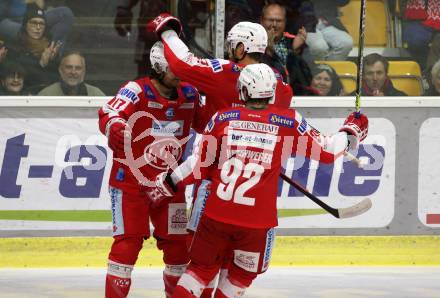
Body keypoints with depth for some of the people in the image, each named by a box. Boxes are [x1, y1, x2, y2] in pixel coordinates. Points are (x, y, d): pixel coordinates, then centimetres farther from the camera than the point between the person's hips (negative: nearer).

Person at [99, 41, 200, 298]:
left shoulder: (189, 95, 3)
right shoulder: (137, 91, -15)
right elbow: (109, 114, -29)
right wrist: (114, 126, -50)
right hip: (130, 180, -5)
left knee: (178, 243, 9)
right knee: (129, 240, -12)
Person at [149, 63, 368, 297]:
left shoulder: (222, 118, 0)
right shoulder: (289, 122, -3)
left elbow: (201, 166, 4)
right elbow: (326, 152, 5)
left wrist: (169, 181, 19)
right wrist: (351, 132, 23)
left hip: (217, 214, 1)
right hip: (257, 221, -1)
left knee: (201, 268, 16)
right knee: (242, 274, 19)